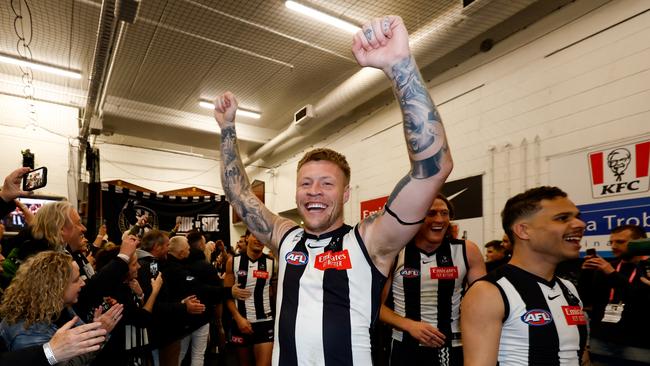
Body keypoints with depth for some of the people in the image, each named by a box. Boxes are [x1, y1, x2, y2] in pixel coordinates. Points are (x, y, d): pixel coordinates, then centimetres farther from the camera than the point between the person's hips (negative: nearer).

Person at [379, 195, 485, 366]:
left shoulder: (467, 251, -6)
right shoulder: (393, 253, -8)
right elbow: (377, 304, -2)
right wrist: (409, 325, -15)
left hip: (454, 349, 1)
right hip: (406, 348, -1)